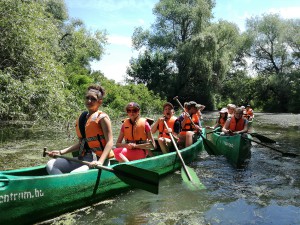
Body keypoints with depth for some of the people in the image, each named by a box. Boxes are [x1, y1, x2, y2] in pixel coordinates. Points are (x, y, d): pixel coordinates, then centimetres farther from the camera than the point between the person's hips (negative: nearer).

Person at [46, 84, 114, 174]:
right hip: (83, 158, 8)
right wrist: (61, 152, 12)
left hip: (97, 159, -7)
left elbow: (109, 142, -13)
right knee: (51, 165, -4)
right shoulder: (82, 118, 15)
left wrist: (100, 162, -26)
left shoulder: (102, 117, -6)